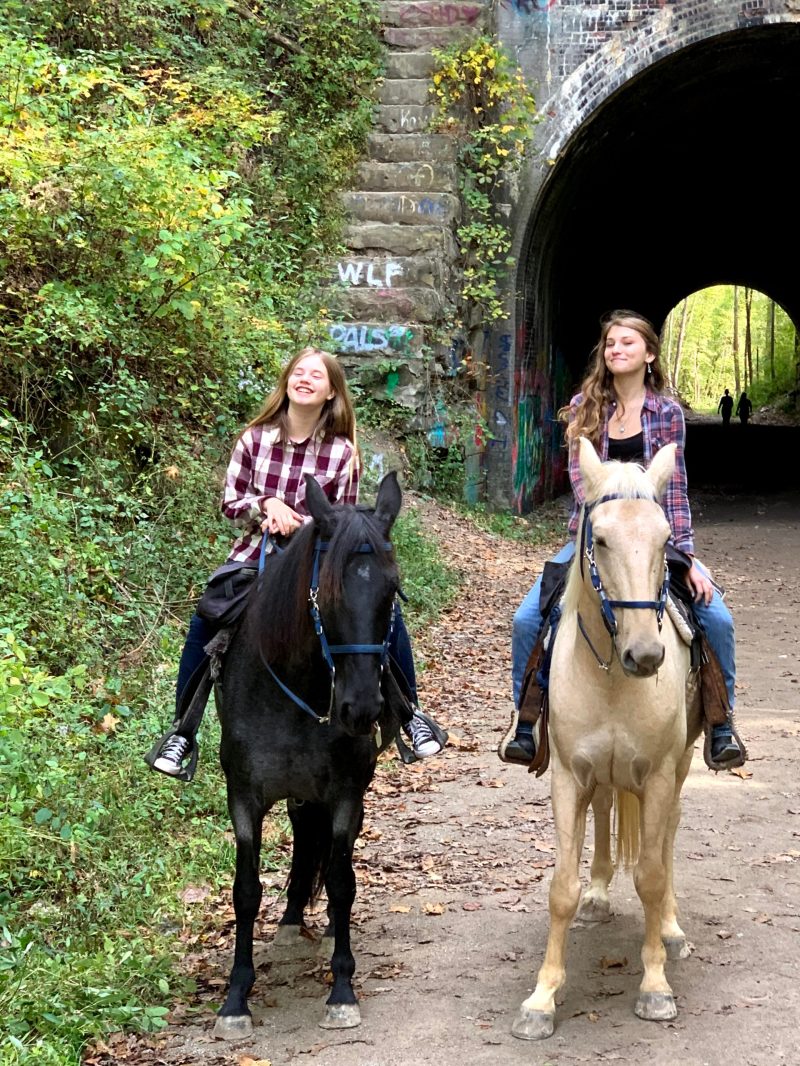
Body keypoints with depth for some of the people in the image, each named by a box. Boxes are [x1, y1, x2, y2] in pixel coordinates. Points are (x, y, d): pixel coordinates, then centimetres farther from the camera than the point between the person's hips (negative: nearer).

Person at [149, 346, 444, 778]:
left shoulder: (342, 452, -5)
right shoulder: (254, 439, -3)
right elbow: (230, 502, 2)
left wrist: (296, 524, -20)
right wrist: (267, 505, -18)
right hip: (256, 555, 0)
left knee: (385, 607, -20)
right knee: (206, 616, -26)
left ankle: (410, 714, 1)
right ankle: (182, 732, -13)